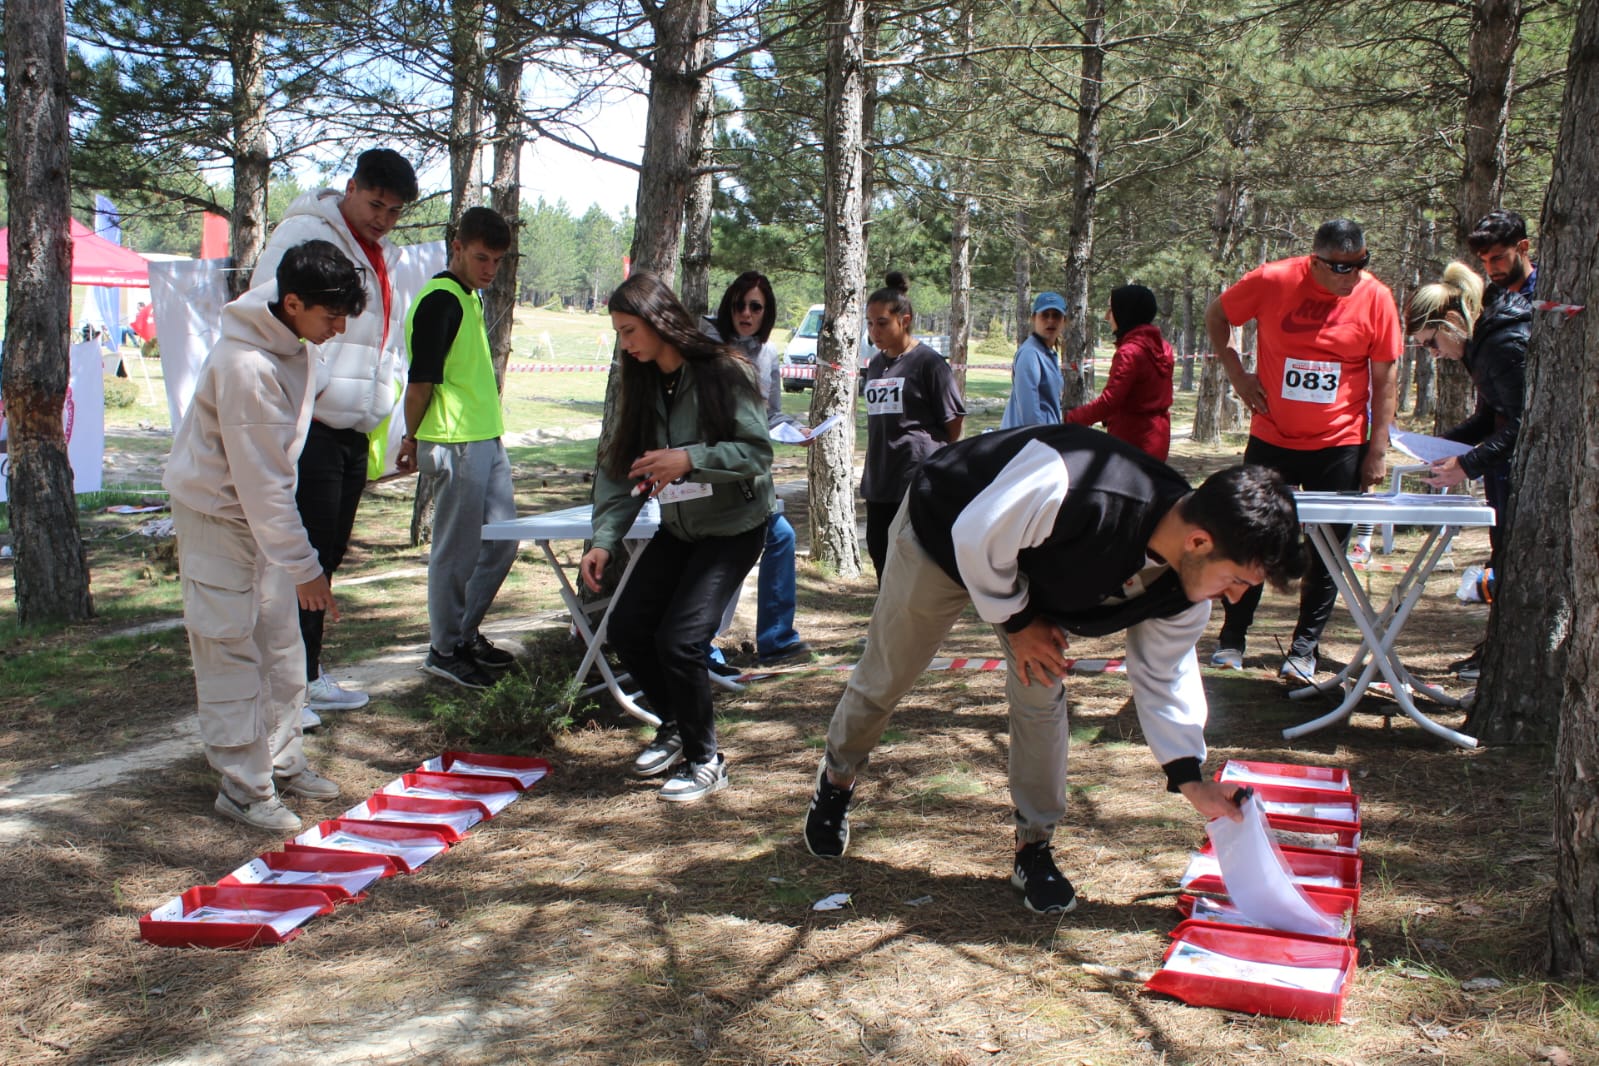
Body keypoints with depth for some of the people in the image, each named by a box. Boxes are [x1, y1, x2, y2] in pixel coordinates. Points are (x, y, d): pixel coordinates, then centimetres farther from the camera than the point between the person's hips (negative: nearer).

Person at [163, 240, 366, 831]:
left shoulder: (293, 342, -3)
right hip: (217, 512, -8)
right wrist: (304, 567, -25)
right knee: (232, 651, -3)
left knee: (280, 644, 13)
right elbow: (261, 479, -29)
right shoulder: (246, 366, -31)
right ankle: (243, 786, 6)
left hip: (262, 510, 9)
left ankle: (282, 761, 24)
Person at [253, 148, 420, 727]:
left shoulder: (381, 255, 18)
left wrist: (387, 388, 15)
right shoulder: (305, 236, -10)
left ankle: (308, 675, 25)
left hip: (354, 429, 9)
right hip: (308, 426, -9)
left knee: (328, 554, 14)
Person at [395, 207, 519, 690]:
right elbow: (421, 379, -15)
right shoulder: (441, 300, -14)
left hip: (488, 439, 10)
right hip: (456, 445, -10)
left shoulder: (471, 298, 17)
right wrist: (412, 437, -4)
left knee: (502, 542, 14)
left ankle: (466, 632, 28)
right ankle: (444, 650, 12)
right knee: (457, 550, -1)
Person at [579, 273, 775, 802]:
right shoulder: (640, 386, 1)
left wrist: (690, 459, -34)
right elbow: (619, 470, -2)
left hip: (734, 527, -7)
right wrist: (604, 540, -13)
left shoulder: (724, 373, -18)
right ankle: (675, 724, 26)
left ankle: (705, 761, 2)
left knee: (679, 638, -18)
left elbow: (758, 452, -21)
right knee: (626, 630, 2)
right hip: (677, 529, 7)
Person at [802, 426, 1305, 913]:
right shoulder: (1067, 493, -48)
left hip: (1037, 568, 5)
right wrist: (1016, 622, -20)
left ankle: (1034, 846, 13)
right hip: (943, 534, -5)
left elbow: (1163, 672, -4)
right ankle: (836, 778, 38)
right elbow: (976, 536, -32)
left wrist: (1191, 779, -7)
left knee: (1041, 698, -6)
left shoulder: (1184, 585, -20)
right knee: (883, 679, 9)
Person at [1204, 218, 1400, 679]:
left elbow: (1384, 379, -2)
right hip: (1271, 438, 0)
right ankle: (1232, 638, 21)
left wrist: (1377, 450, -5)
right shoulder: (1273, 281, -9)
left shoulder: (1376, 298, -7)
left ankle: (1304, 648, 14)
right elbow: (1216, 315, 8)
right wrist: (1236, 372, -1)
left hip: (1339, 446, 0)